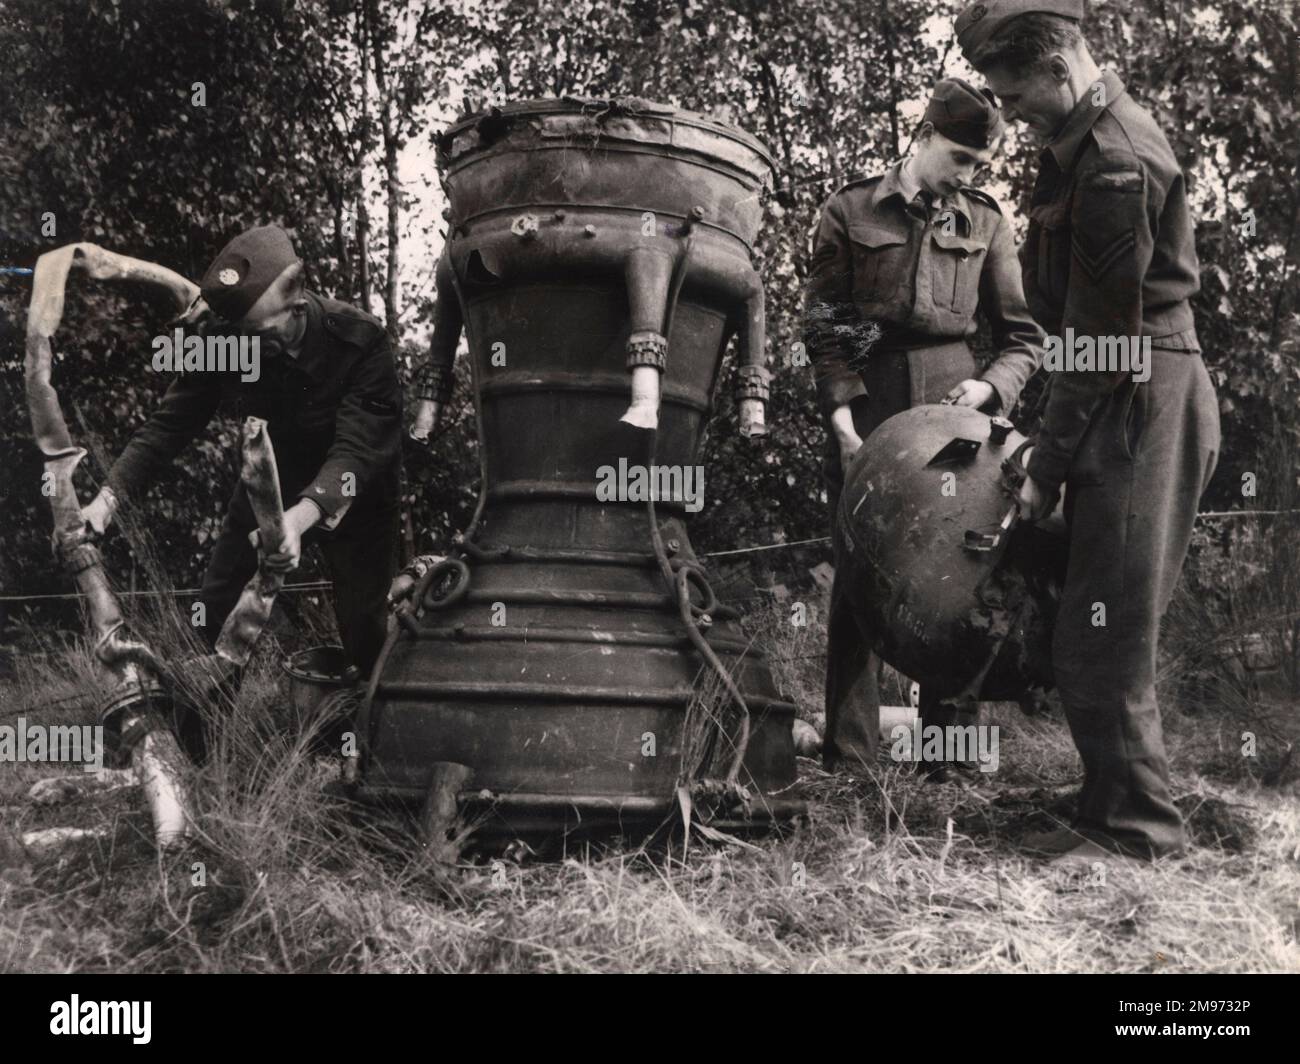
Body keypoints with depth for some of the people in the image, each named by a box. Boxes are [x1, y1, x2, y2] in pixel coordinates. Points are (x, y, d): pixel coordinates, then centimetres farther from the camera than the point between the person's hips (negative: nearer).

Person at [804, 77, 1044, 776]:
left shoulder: (985, 222, 11)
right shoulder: (849, 212, 6)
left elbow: (1022, 337, 13)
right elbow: (823, 328, 1)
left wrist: (991, 386, -7)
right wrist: (842, 418, -11)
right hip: (867, 406, -1)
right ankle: (848, 762, 2)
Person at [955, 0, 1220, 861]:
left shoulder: (1116, 163, -18)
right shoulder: (1089, 138, 14)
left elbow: (1101, 336, -18)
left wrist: (1049, 468, -13)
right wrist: (1051, 441, 12)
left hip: (1141, 409, -10)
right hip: (1124, 409, 10)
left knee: (1102, 640, -5)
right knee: (1104, 635, 13)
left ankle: (1138, 829, 5)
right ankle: (1115, 814, 22)